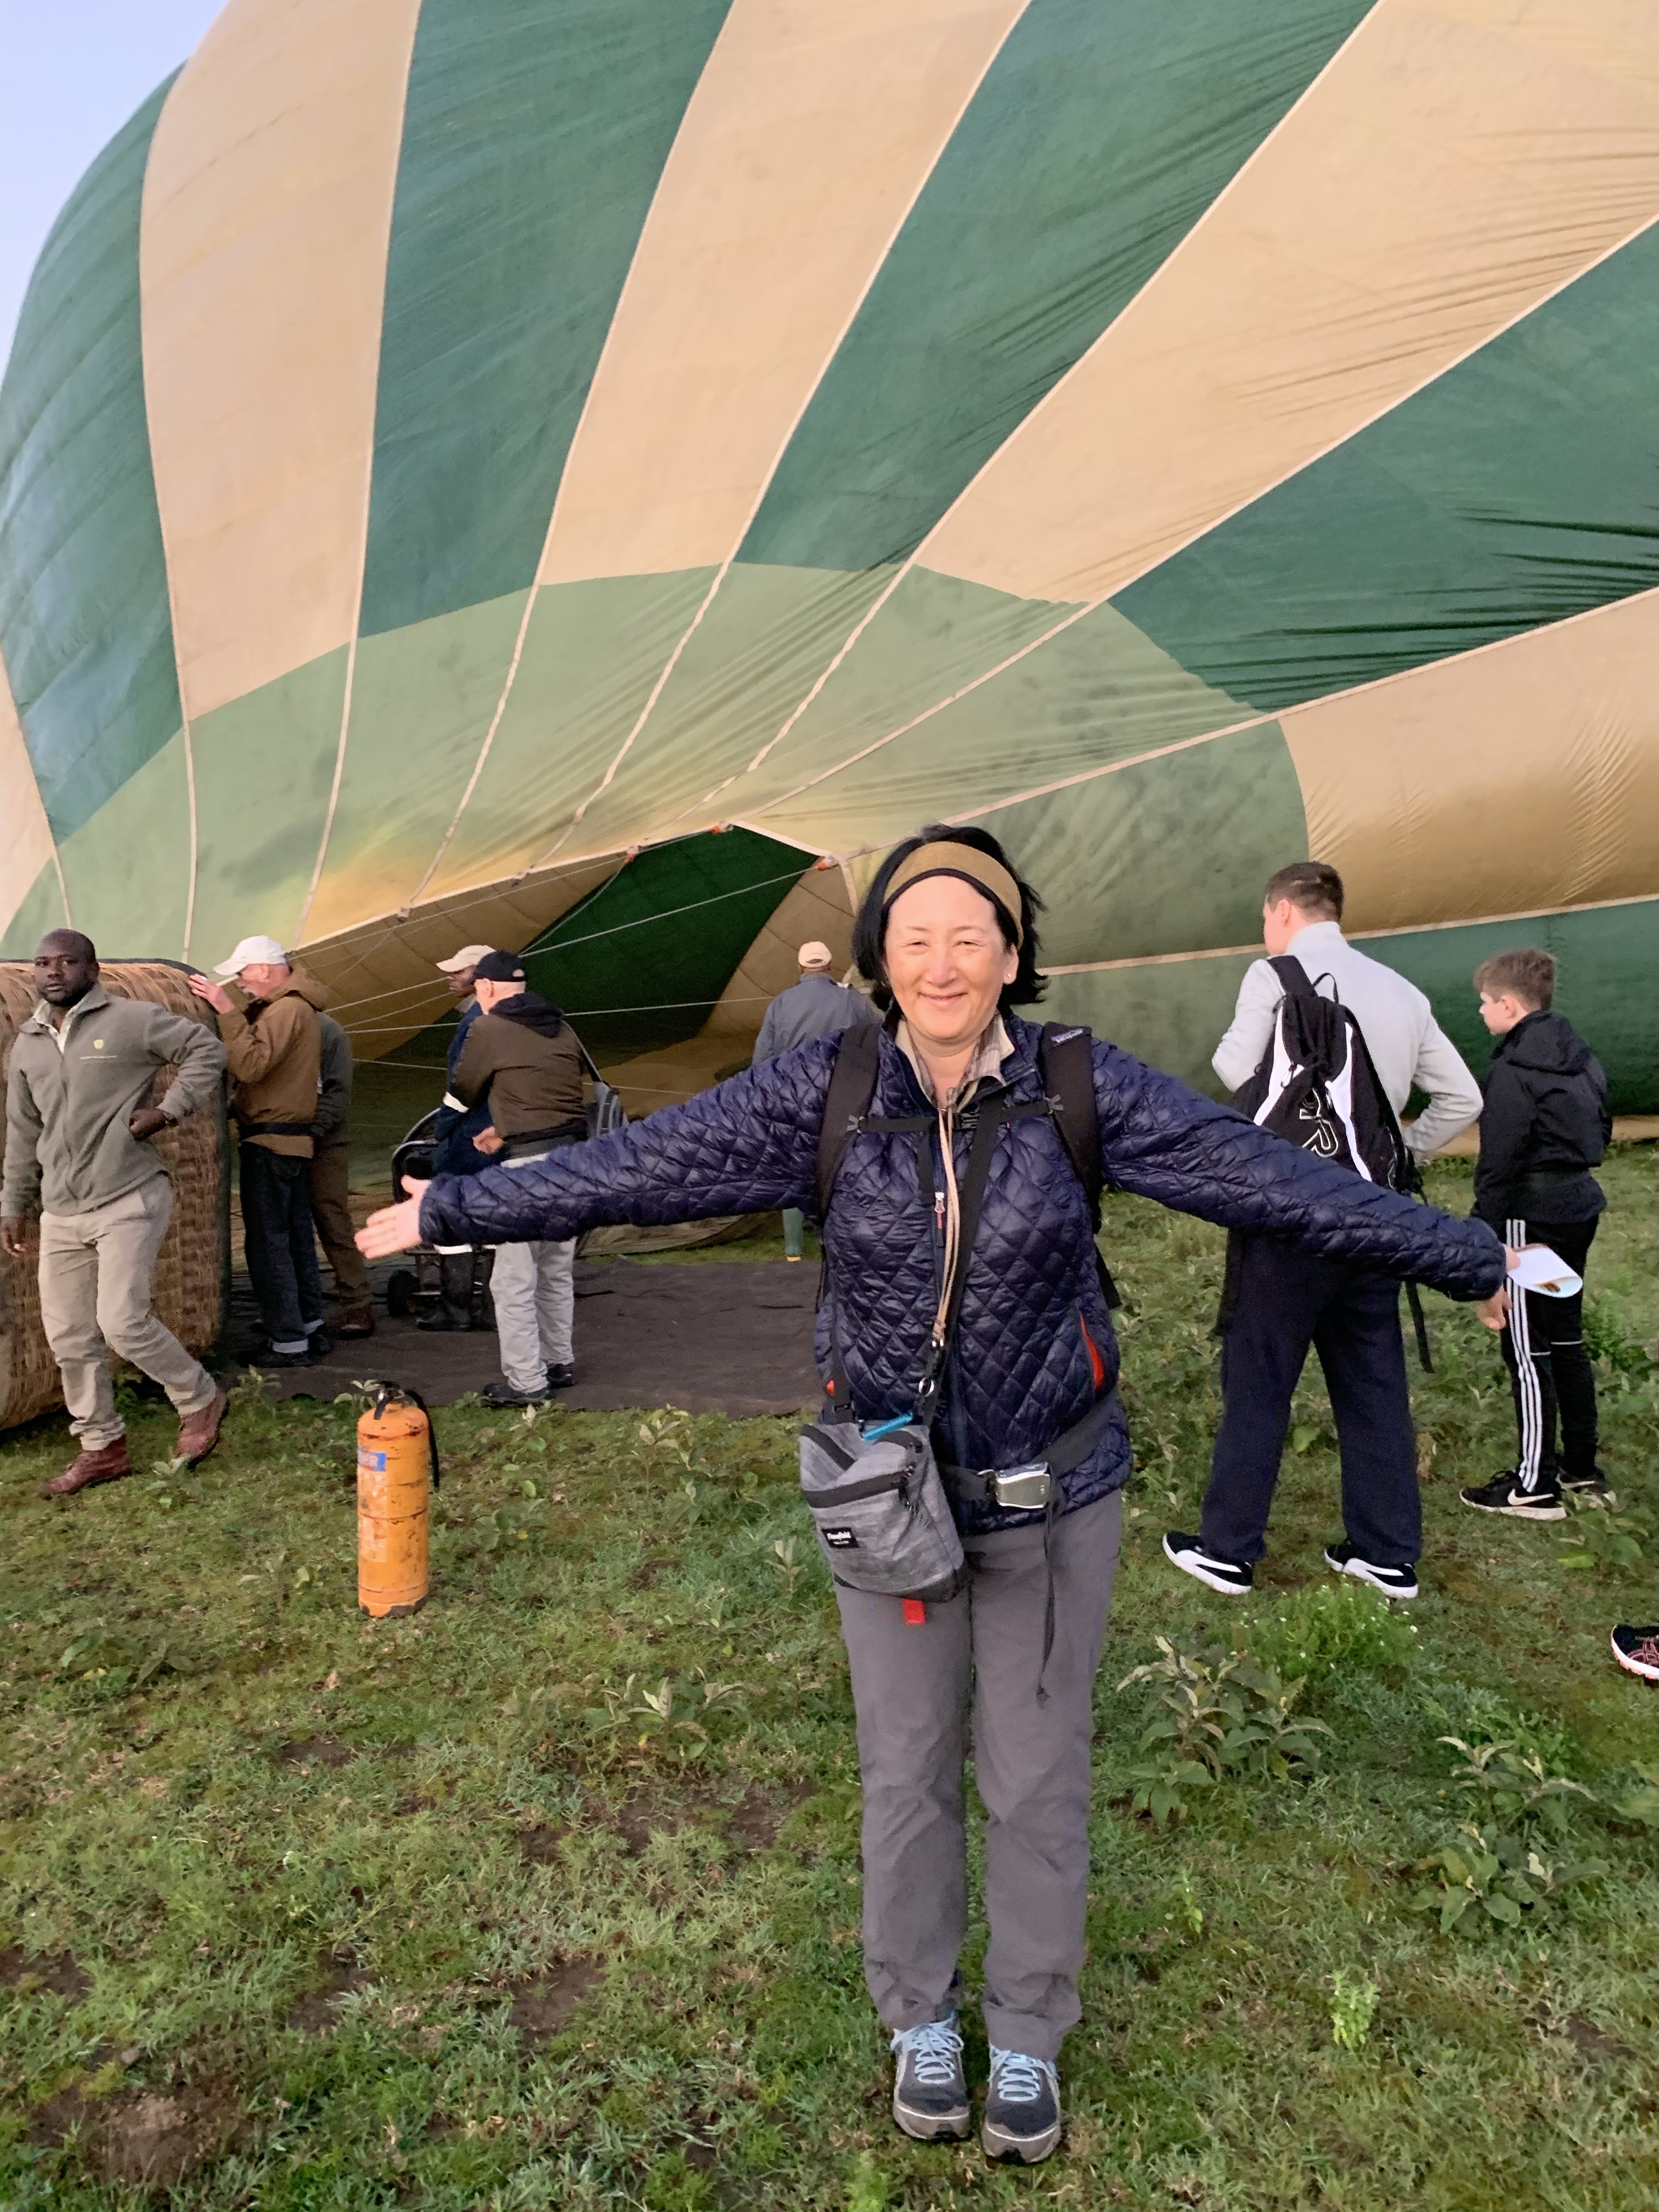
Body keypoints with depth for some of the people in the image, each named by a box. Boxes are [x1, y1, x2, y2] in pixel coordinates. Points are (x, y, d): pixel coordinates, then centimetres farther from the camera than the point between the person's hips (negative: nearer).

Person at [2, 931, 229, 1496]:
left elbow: (207, 1049, -6)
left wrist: (168, 1110, -15)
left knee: (123, 1322, -13)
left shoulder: (130, 1019, -7)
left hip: (129, 1201, -7)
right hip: (61, 1214, 7)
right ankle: (101, 1448, 23)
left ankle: (200, 1401, 12)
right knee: (69, 1338, 8)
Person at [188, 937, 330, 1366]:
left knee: (268, 1242, -6)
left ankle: (287, 1343, -3)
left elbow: (251, 1064, -27)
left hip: (269, 1142, -11)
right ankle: (310, 1327, 23)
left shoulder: (287, 1010, -17)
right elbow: (257, 1055, 11)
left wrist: (228, 1011, -25)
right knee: (297, 1236, 15)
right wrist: (230, 1011, 1)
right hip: (293, 1139, 11)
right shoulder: (298, 1005, 16)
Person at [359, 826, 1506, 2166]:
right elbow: (637, 1165, -9)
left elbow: (1275, 1181, -10)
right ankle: (922, 2017, 45)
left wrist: (1477, 1261, -7)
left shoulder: (1084, 1087, -13)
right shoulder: (824, 1092, -13)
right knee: (908, 1770, 18)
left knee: (1038, 1777, 16)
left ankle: (1030, 2034, 43)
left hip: (1053, 1495, 0)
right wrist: (448, 1212, -6)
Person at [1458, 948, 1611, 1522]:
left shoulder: (1515, 1069, -17)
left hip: (1532, 1216, -9)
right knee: (1566, 1337, 18)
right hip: (1579, 1206, 9)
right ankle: (1581, 1467, 27)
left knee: (1527, 1348, -2)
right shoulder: (1579, 1055, 10)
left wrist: (1481, 1233, -16)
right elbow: (1601, 1130, 17)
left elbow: (1498, 1159, -19)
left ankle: (1535, 1486, 4)